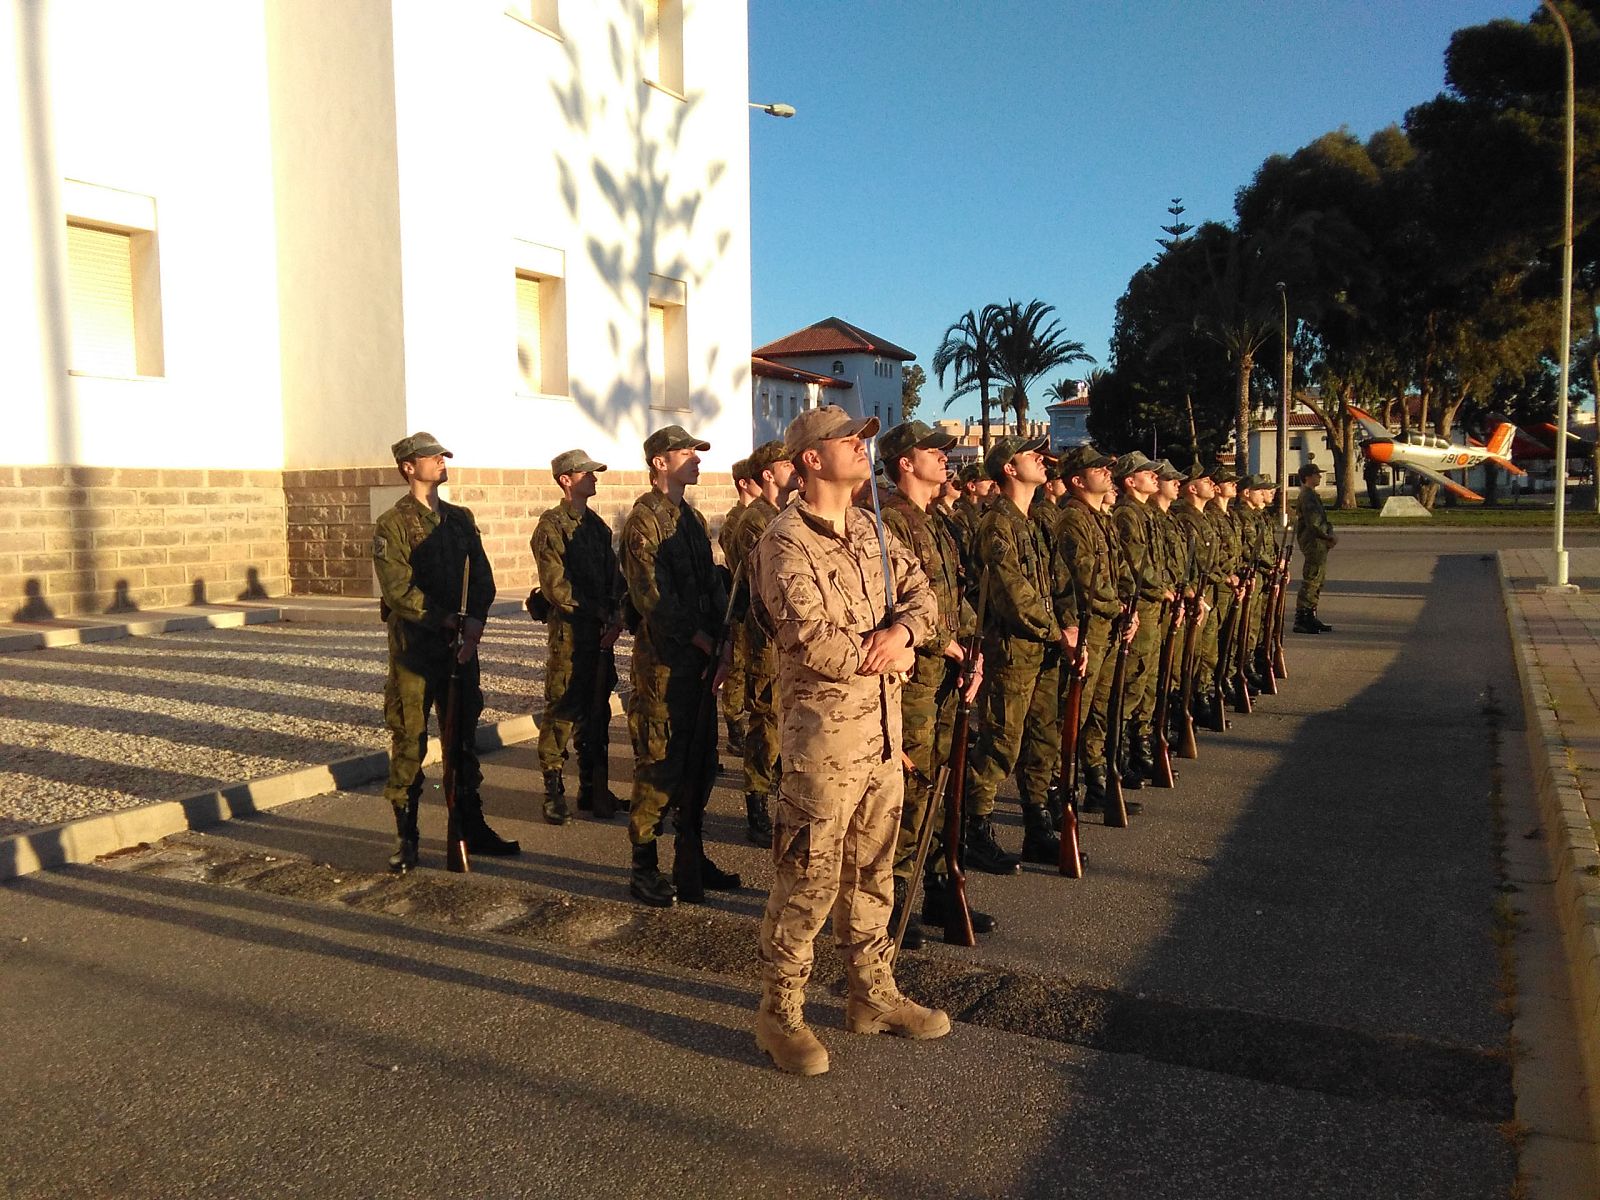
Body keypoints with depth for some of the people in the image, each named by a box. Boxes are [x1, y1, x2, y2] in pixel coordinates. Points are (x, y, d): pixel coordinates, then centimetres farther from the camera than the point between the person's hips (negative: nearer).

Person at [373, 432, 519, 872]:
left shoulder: (460, 518, 13)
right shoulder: (392, 525, -4)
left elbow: (483, 578, 7)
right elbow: (398, 590, -14)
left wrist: (474, 621, -10)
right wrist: (446, 620, -16)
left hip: (461, 646, 5)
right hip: (414, 649, -5)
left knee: (464, 738, 12)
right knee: (409, 743, 0)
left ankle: (471, 827, 22)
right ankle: (406, 838, 9)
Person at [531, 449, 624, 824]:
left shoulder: (597, 525, 16)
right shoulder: (551, 525, -6)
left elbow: (614, 578, 14)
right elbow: (556, 586, -14)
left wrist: (615, 617, -3)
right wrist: (600, 614, -12)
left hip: (601, 633, 7)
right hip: (569, 632, -7)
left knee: (597, 712, 10)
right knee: (562, 712, -4)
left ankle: (592, 789, 19)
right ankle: (554, 793, 3)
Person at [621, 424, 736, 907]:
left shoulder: (694, 519, 16)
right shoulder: (644, 518, -9)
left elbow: (714, 586, 13)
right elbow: (652, 595, -17)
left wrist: (722, 647, 0)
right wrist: (702, 640, -13)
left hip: (702, 660, 8)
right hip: (663, 660, -8)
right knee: (659, 763, -3)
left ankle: (691, 854, 25)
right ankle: (644, 867, 8)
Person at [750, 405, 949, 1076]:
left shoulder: (869, 530, 12)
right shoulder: (786, 541, -14)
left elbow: (921, 593, 8)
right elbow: (816, 646, -23)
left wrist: (902, 629, -14)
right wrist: (889, 654, -9)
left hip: (883, 726, 8)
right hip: (824, 727, -8)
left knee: (871, 871, 18)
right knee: (808, 879, 1)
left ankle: (872, 995, 33)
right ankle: (780, 1014, 17)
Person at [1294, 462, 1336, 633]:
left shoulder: (1312, 495, 19)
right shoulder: (1307, 496, -15)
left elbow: (1322, 520, 21)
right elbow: (1313, 524, -22)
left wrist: (1329, 537, 4)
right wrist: (1329, 537, -11)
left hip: (1319, 544, 11)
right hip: (1313, 544, -11)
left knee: (1317, 581, 15)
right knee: (1311, 581, -9)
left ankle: (1310, 618, 21)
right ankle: (1301, 620, -8)